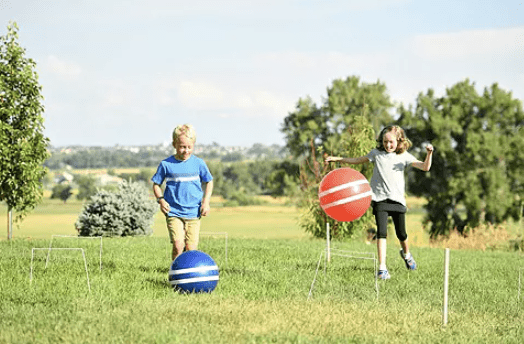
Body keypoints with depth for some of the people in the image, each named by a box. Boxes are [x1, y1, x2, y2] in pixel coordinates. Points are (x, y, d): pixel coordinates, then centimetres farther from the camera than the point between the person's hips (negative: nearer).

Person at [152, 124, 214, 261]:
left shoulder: (199, 163, 4)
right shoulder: (166, 164, 0)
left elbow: (209, 182, 16)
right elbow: (156, 184, 10)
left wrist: (206, 202, 3)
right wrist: (161, 200, -8)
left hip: (193, 213, 1)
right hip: (173, 213, -1)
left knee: (191, 248, -3)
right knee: (178, 245, -17)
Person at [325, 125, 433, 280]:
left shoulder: (404, 156, 4)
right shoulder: (377, 153, 6)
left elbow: (425, 167, -2)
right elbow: (357, 160, 18)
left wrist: (429, 153, -20)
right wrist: (337, 159, 14)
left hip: (397, 199, 1)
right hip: (380, 199, -1)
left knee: (401, 234, 11)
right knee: (381, 232, -13)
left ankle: (406, 253, 45)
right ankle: (382, 268, -14)